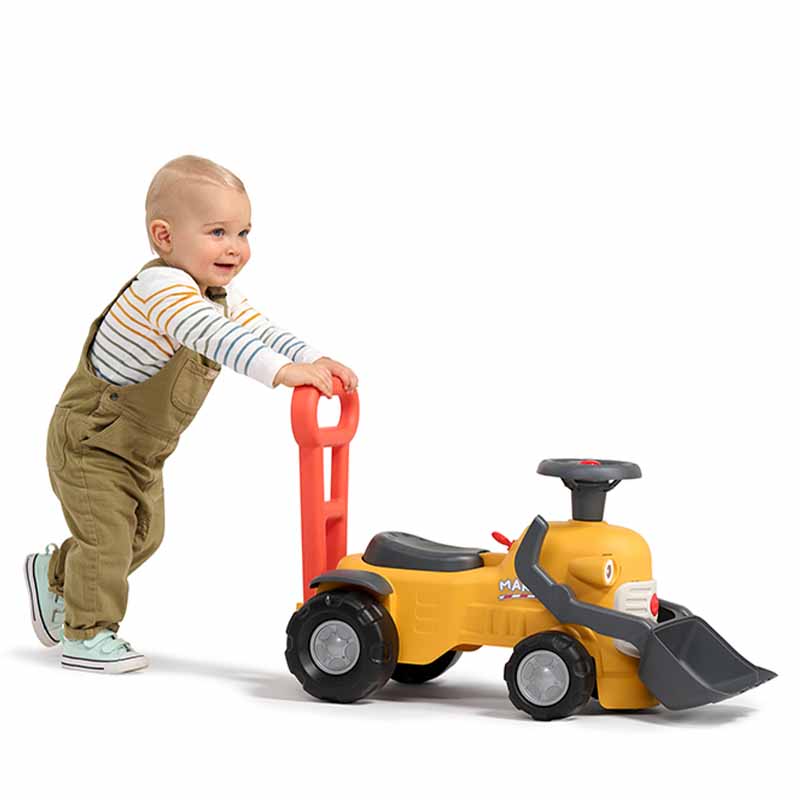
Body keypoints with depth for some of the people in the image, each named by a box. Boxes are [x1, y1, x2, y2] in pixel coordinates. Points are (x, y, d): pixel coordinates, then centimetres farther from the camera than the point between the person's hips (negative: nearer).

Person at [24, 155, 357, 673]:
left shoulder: (222, 294, -2)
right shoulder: (160, 287, -33)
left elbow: (262, 331, -7)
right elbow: (212, 336, -48)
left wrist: (315, 361, -27)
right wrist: (281, 371, -57)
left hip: (143, 449, 9)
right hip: (89, 440, -9)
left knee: (143, 534, 18)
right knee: (106, 534, -8)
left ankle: (55, 575, 38)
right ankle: (88, 635, 8)